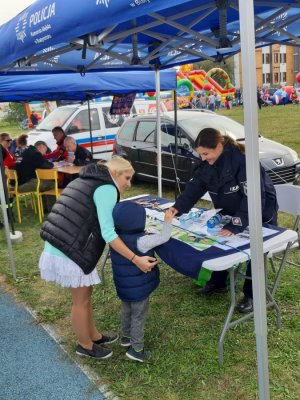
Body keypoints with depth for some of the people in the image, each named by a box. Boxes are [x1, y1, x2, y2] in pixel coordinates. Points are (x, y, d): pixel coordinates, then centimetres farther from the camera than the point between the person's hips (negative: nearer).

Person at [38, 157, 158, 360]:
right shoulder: (106, 189, -12)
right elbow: (108, 233, -20)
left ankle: (94, 336, 41)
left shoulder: (88, 181, 18)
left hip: (57, 248, 9)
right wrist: (136, 259, -21)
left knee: (85, 295, 23)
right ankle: (86, 346, 32)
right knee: (81, 300, 11)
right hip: (70, 252, -9)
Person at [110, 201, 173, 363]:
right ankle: (136, 349, 22)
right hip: (138, 287, -7)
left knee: (126, 310, 27)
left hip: (123, 285, 7)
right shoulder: (141, 241, -30)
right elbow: (163, 238, -25)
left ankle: (126, 336, 47)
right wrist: (168, 221, -12)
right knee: (138, 316, 10)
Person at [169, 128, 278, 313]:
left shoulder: (243, 160, -35)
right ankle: (217, 282, 32)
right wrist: (179, 207, -24)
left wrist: (236, 225, -40)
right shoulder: (208, 162, -12)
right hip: (229, 212, 7)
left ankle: (251, 294, 21)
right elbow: (195, 185, -10)